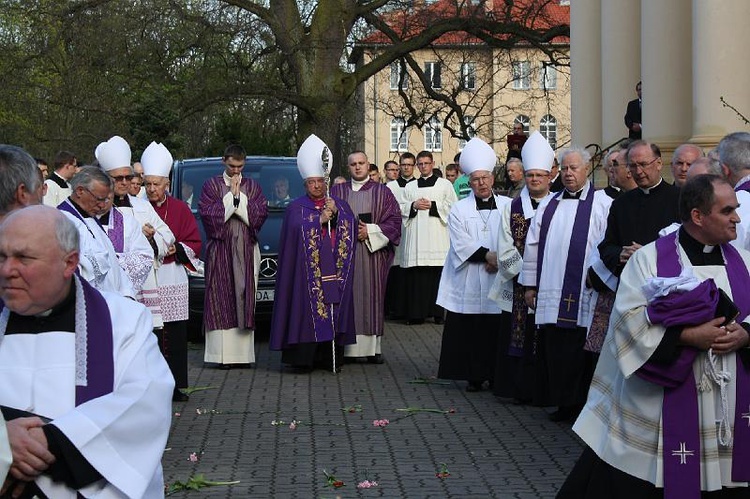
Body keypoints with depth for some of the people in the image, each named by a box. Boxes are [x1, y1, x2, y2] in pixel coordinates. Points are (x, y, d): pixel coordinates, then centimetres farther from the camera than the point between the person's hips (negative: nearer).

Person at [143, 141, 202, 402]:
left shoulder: (180, 209, 9)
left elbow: (195, 244, 9)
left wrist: (176, 249, -9)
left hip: (172, 280, 2)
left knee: (175, 335, 0)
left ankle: (175, 387, 6)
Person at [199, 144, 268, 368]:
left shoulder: (252, 186, 14)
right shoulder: (212, 185, 8)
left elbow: (262, 213, 1)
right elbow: (206, 212, -6)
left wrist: (240, 198, -7)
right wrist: (231, 197, -7)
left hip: (246, 250, 2)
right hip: (220, 249, -2)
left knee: (245, 298, -1)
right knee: (221, 299, -6)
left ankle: (244, 353, 1)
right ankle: (224, 353, -7)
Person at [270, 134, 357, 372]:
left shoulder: (339, 204, 17)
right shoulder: (297, 207, 7)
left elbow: (351, 225, 1)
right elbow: (297, 229, -10)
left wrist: (336, 214, -14)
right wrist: (320, 220, -14)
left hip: (334, 271, 3)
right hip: (307, 272, -3)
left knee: (334, 312, 1)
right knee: (307, 312, -9)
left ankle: (330, 358, 5)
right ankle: (303, 358, -7)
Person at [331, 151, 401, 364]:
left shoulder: (382, 192, 8)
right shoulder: (337, 191, 12)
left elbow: (394, 220, 2)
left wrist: (370, 231, -9)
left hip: (373, 253, -1)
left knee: (372, 297, -1)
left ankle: (373, 346, 2)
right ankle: (345, 347, -2)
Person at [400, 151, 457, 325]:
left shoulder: (444, 184, 12)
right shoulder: (410, 187, 20)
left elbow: (452, 206, 3)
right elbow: (401, 207, 14)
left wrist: (432, 205, -7)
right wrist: (414, 205, -4)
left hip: (437, 237, -2)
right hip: (415, 237, 2)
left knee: (438, 275, -8)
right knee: (416, 276, -4)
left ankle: (438, 312, -4)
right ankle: (416, 313, -2)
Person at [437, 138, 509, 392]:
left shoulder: (508, 207, 8)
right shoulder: (459, 209, 5)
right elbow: (462, 244, -5)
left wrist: (501, 260, -13)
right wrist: (488, 255, -15)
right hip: (469, 282, -1)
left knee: (497, 331, 0)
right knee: (469, 331, -1)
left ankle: (496, 375, 9)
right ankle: (474, 377, 7)